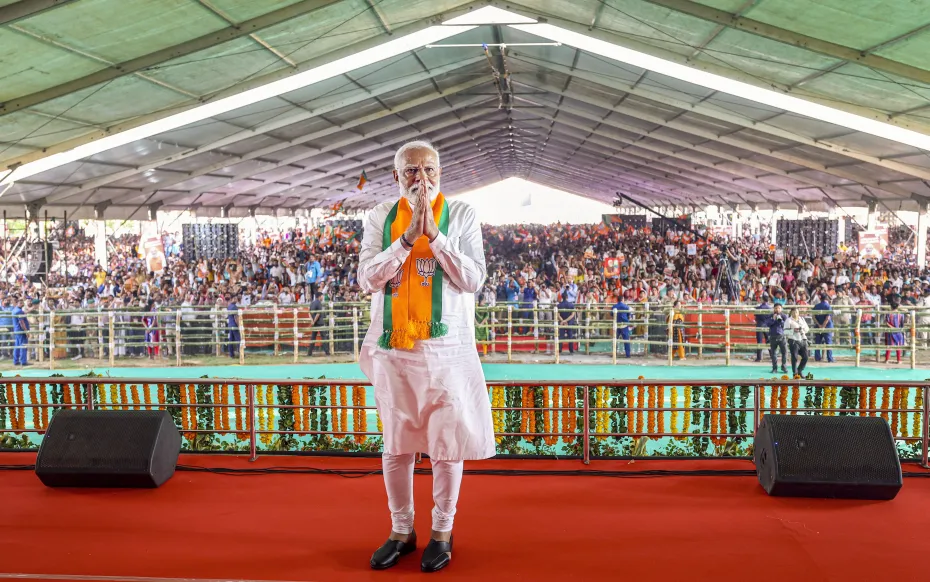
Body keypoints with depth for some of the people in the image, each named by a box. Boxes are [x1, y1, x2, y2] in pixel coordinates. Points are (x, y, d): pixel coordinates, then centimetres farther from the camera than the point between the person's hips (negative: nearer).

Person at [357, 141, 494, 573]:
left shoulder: (461, 215, 0)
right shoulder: (380, 218, 4)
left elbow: (474, 280, -9)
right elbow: (367, 279, -6)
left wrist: (434, 234, -17)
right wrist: (408, 237, -17)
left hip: (446, 348, -2)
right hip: (392, 348, 2)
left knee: (446, 443, 6)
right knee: (395, 445, 11)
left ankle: (442, 533, 23)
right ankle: (402, 530, 28)